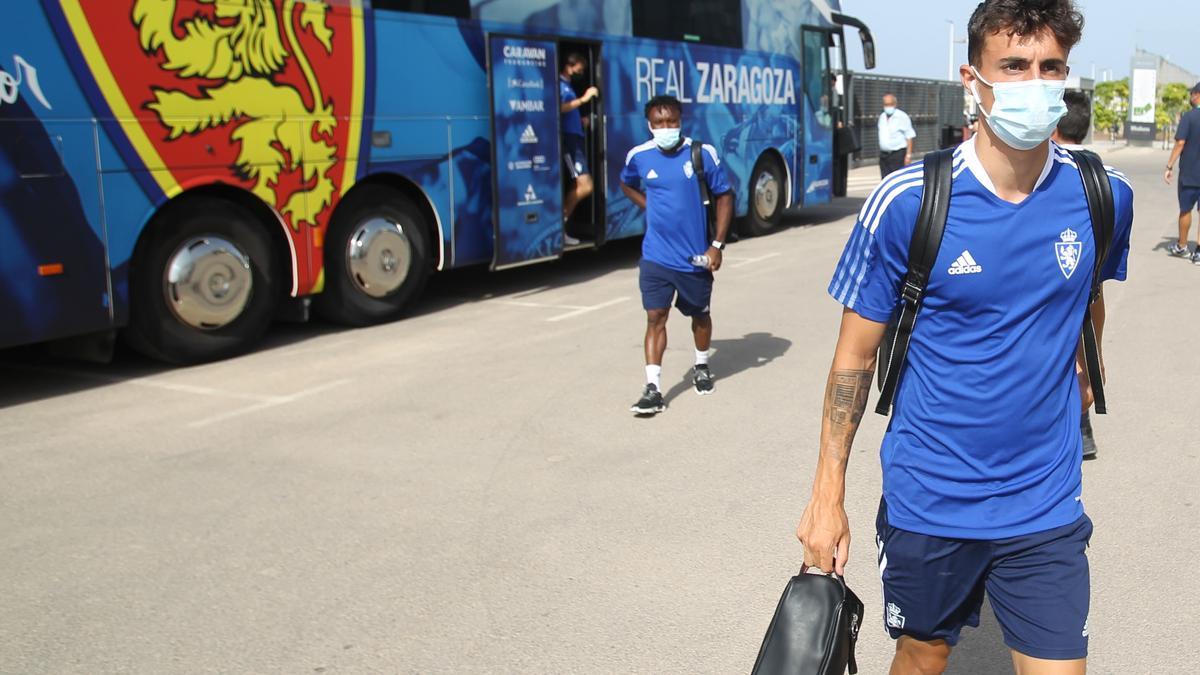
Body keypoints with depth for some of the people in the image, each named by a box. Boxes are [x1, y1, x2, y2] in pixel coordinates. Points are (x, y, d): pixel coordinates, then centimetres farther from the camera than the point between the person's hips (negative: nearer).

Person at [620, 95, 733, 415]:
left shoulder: (703, 153, -11)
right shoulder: (639, 156, -4)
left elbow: (724, 197, -3)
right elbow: (627, 184, 19)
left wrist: (717, 245, -8)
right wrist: (650, 206, 3)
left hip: (695, 256, 0)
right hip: (656, 256, 1)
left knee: (700, 314, 17)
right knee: (655, 317, -6)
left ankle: (702, 366, 42)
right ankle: (653, 389, -4)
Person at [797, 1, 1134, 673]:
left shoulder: (1104, 197, -6)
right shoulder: (906, 203, -14)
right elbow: (855, 355, -8)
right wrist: (828, 496, -7)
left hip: (1046, 505, 2)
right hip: (928, 501, -1)